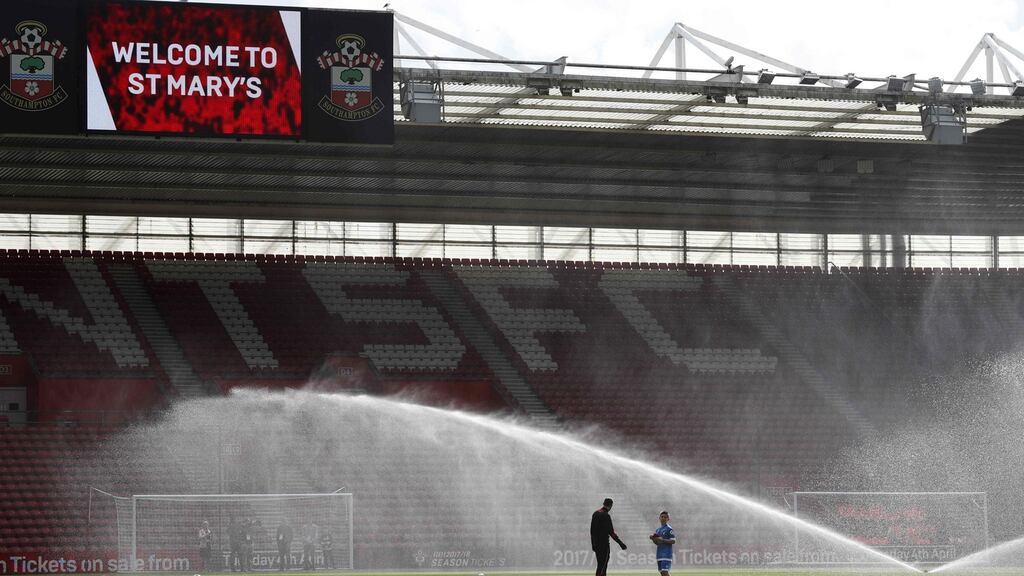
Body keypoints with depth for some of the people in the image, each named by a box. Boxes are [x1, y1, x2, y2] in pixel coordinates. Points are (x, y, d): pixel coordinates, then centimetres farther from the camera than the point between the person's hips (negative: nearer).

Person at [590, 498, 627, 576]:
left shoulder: (595, 513, 9)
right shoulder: (606, 516, -16)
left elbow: (592, 530, 15)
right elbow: (611, 532, -19)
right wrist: (620, 543, -15)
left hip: (595, 542, 8)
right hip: (604, 542, -8)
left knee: (601, 564, 15)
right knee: (602, 564, -6)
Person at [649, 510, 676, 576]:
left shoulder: (669, 529, -7)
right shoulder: (658, 529, 17)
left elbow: (673, 541, -13)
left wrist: (662, 540, -21)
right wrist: (653, 539, 2)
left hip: (666, 554, -8)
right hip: (659, 554, 8)